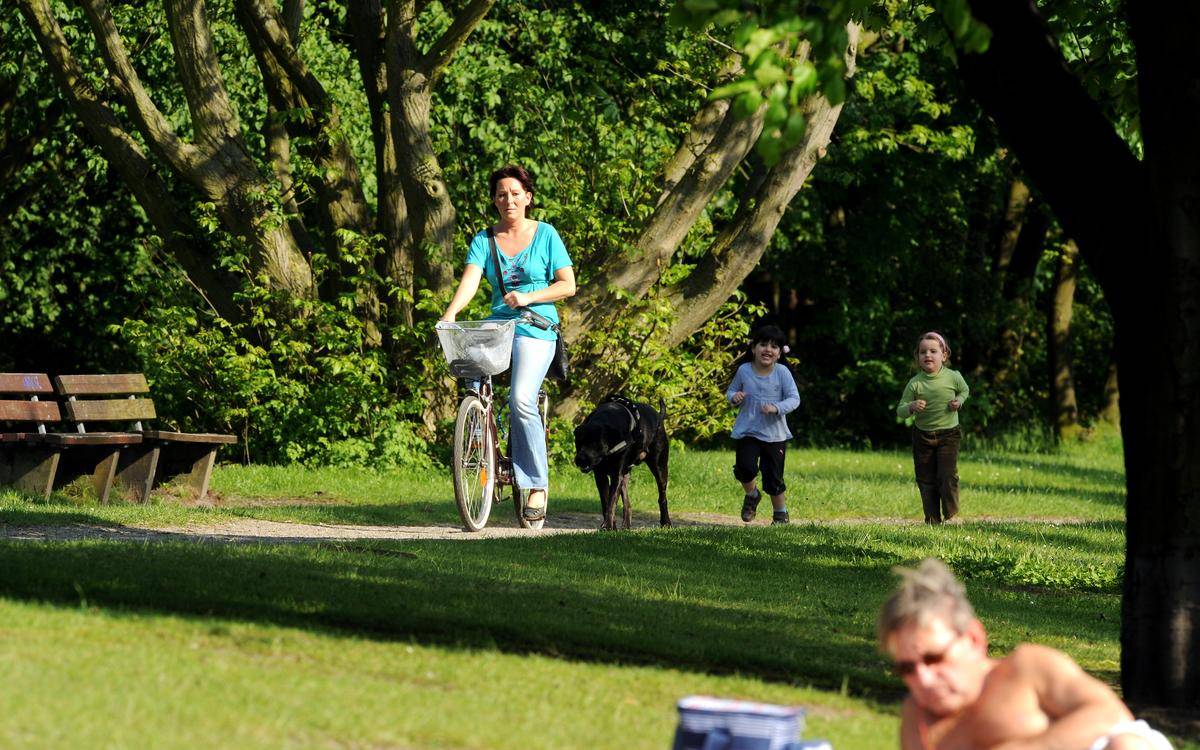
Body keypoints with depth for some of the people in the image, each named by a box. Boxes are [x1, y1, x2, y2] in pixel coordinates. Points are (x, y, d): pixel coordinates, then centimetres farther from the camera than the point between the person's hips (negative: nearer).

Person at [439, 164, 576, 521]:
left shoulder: (545, 235, 2)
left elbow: (568, 285, 0)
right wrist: (450, 314, -26)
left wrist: (528, 297, -15)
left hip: (536, 327, -4)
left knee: (521, 398, -23)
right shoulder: (484, 240, 8)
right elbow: (470, 281, -7)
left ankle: (537, 485, -15)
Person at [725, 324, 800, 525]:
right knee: (745, 467, -19)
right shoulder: (744, 371, -4)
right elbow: (730, 391, 10)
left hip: (775, 434, -1)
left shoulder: (782, 372, -8)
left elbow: (794, 399, -8)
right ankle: (751, 495, 14)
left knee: (773, 477, 2)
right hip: (747, 431, 1)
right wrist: (734, 397, -14)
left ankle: (781, 513, 26)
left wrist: (777, 408, -25)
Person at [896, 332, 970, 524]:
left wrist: (958, 401, -6)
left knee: (948, 475, -13)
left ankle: (951, 514, 4)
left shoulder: (953, 377, -8)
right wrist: (912, 407, -27)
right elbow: (900, 411, -6)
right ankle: (932, 520, 17)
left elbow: (964, 391, 15)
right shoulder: (915, 383, -10)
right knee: (926, 480, 6)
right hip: (923, 436, 1)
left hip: (948, 435, -1)